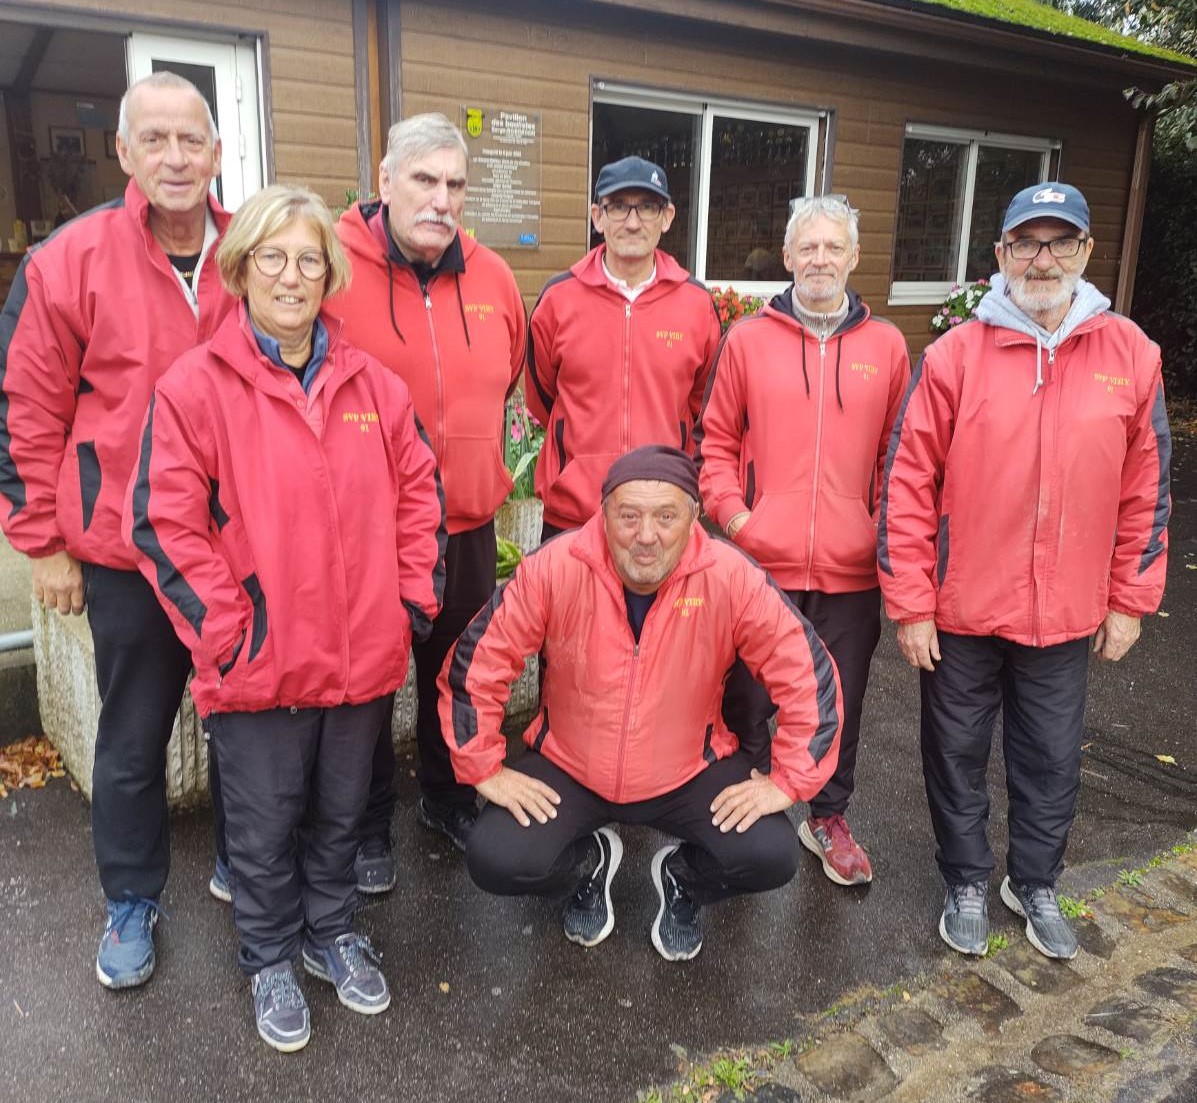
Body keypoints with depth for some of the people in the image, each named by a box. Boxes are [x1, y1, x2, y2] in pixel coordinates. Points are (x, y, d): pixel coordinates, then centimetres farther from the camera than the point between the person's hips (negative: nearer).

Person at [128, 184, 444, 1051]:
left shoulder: (372, 383, 4)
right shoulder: (195, 385, -9)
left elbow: (418, 490, 9)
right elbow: (165, 523, -12)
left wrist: (415, 598, 2)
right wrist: (226, 632, -13)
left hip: (363, 654, 4)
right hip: (260, 664, -3)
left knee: (341, 812, 21)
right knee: (266, 824, 15)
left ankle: (331, 932, 45)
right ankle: (270, 959, 39)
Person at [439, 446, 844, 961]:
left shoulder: (731, 577, -21)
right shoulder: (555, 569, -22)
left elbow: (808, 675, -12)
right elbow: (475, 667, -12)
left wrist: (789, 779, -11)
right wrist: (485, 769, -9)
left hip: (692, 772, 0)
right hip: (568, 768, 0)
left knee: (771, 857, -20)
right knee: (496, 862, -19)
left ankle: (683, 875, 16)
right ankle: (591, 859, 17)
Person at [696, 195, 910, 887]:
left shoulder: (887, 346, 6)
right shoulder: (748, 339, 3)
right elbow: (717, 439, 4)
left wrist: (887, 528, 0)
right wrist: (733, 515, -7)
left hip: (852, 569, 1)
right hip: (760, 562, -1)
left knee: (841, 700, 13)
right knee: (751, 698, 11)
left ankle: (828, 817, 35)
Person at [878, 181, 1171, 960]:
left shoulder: (1131, 354, -2)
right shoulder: (955, 355, -8)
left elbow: (1146, 489, 4)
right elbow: (907, 485, -8)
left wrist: (1130, 600, 4)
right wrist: (910, 604, -9)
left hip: (1069, 614, 2)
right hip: (962, 609, -1)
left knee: (1053, 757, 17)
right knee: (958, 752, 13)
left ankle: (1035, 882, 40)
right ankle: (967, 883, 36)